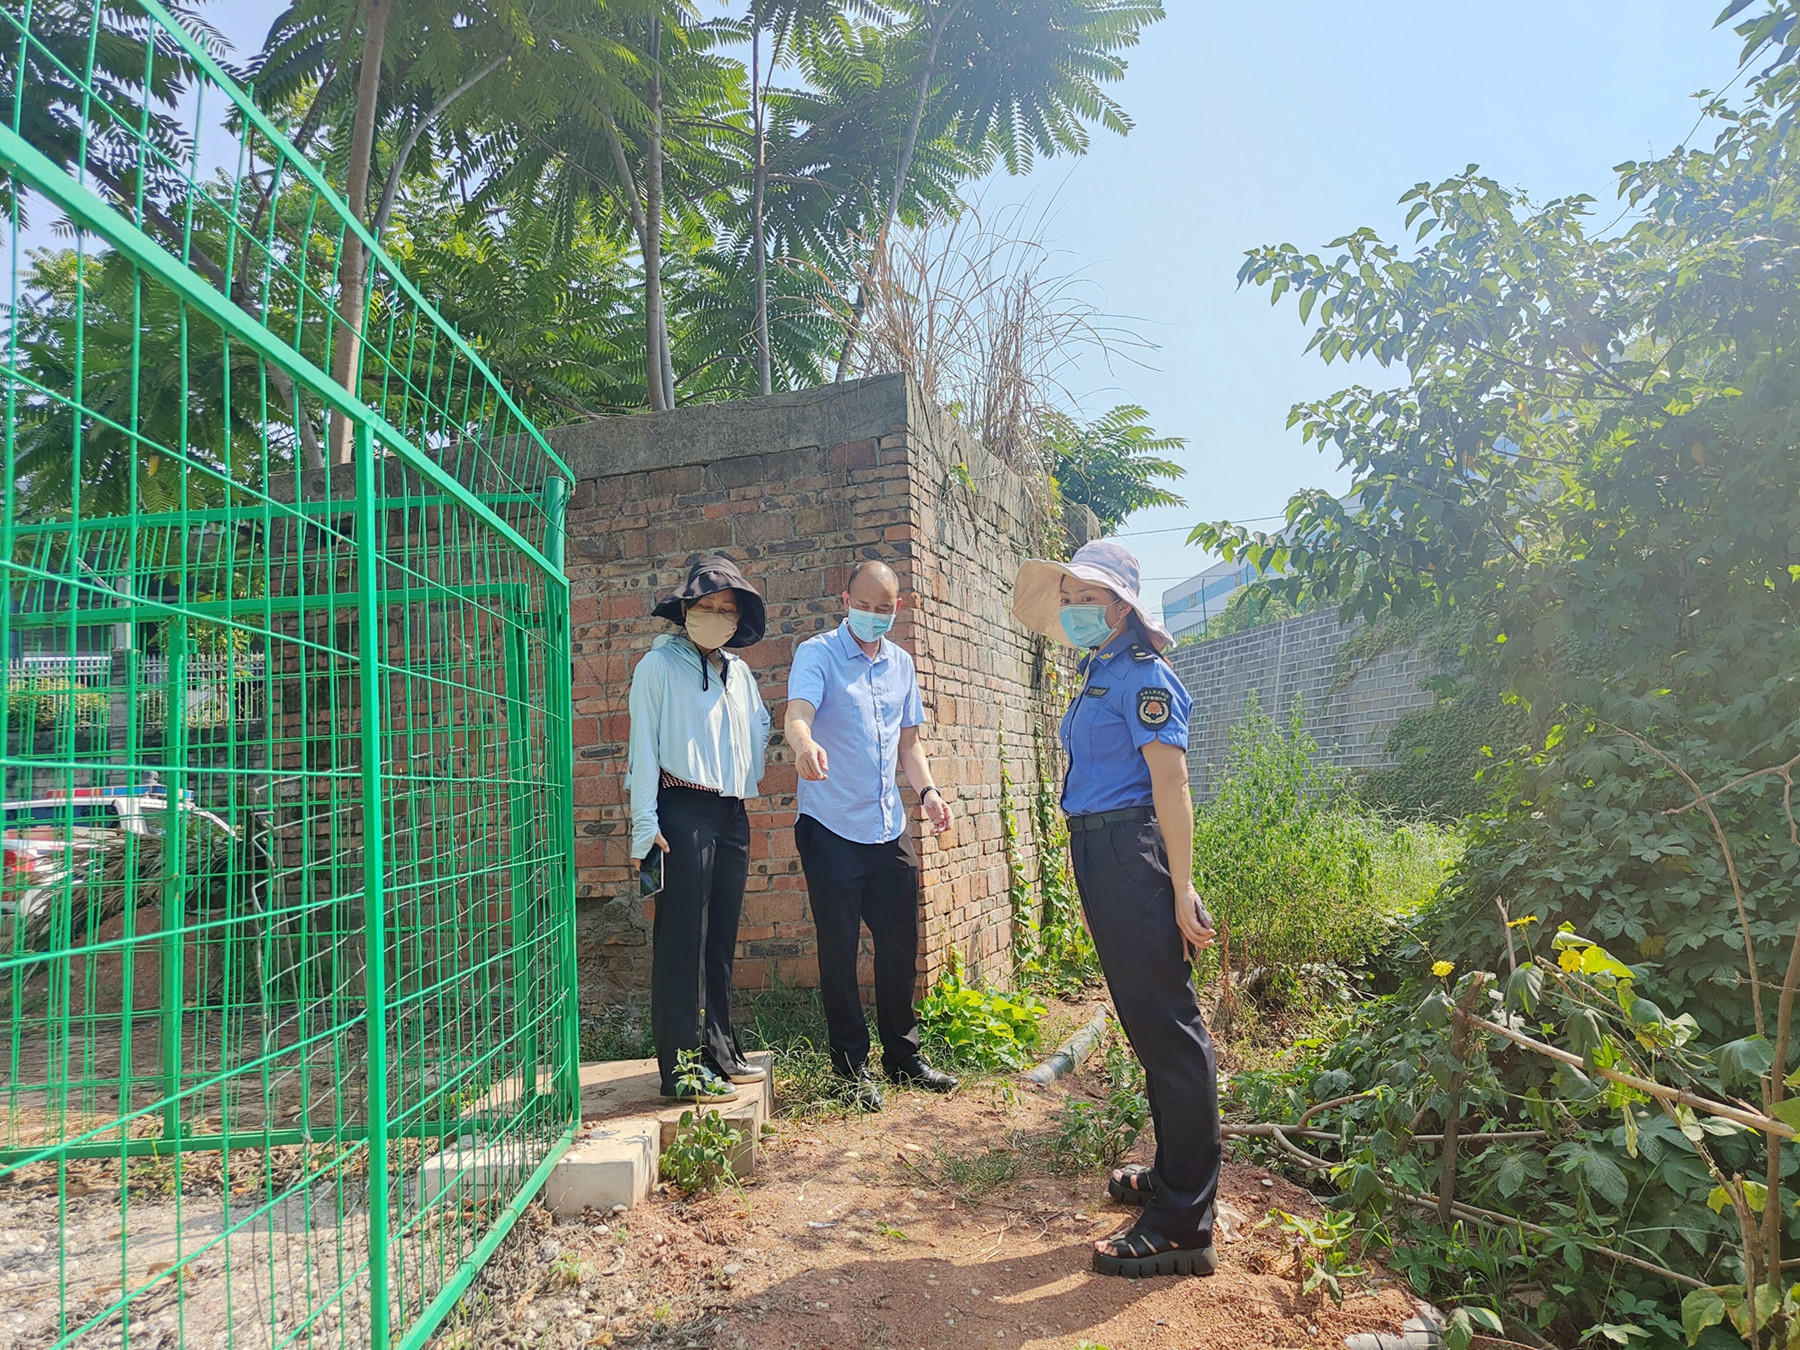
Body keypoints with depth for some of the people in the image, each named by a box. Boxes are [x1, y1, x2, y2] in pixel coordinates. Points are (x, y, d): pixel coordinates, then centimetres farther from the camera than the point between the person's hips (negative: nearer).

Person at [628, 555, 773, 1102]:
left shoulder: (738, 671, 17)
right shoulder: (659, 664, 0)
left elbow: (760, 726, 29)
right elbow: (644, 743, -5)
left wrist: (749, 779, 14)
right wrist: (645, 823, -11)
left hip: (732, 815, 7)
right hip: (682, 812, -7)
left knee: (721, 939, 12)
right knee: (683, 939, -6)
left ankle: (719, 1052, 21)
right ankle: (682, 1067, 0)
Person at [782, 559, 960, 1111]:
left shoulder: (900, 663, 12)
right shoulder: (818, 653, -6)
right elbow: (796, 714, -23)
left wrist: (927, 790, 2)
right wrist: (805, 742, -46)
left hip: (890, 828, 5)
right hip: (831, 827, -5)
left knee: (900, 946, 11)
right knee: (839, 952, 3)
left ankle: (904, 1055, 27)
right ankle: (852, 1066, 16)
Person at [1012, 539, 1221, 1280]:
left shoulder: (1142, 676, -11)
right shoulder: (1098, 675, 16)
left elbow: (1171, 788, -17)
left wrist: (1181, 891, -20)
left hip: (1132, 852, -10)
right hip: (1097, 853, 10)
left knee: (1165, 1026, -4)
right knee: (1146, 1019, 19)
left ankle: (1183, 1226, 4)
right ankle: (1174, 1172, 35)